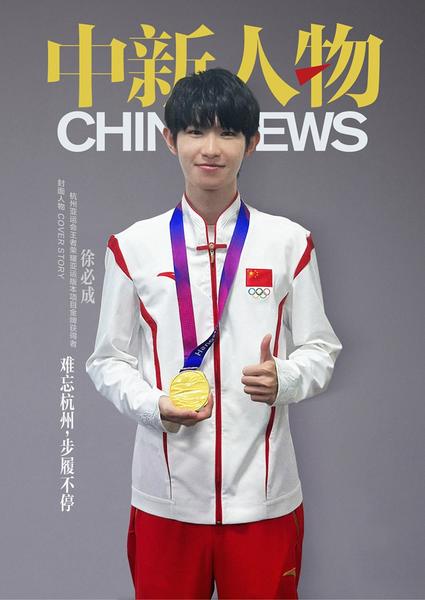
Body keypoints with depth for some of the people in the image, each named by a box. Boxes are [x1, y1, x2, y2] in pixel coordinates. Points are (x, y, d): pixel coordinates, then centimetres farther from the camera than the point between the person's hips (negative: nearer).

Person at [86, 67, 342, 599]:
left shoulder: (289, 244, -1)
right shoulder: (132, 247, 0)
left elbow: (320, 350, 5)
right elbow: (108, 361, 4)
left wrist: (283, 380, -16)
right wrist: (156, 407, -14)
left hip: (263, 494, 0)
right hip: (165, 493, 0)